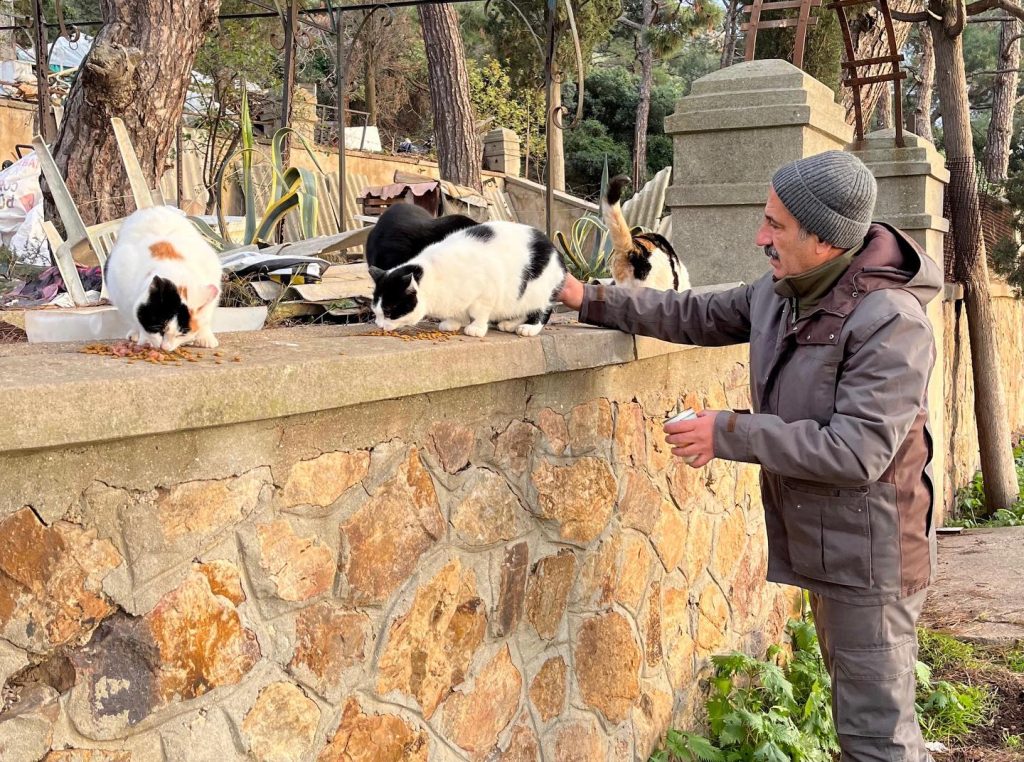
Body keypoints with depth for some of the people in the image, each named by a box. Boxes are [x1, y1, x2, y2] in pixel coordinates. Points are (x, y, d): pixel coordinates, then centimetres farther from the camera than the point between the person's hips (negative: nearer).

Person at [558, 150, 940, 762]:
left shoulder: (891, 322, -24)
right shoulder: (779, 292, 2)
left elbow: (856, 451, -28)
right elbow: (696, 316, 14)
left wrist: (731, 433, -22)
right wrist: (593, 300, 8)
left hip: (869, 553, -8)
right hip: (822, 547, 8)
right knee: (856, 711, 21)